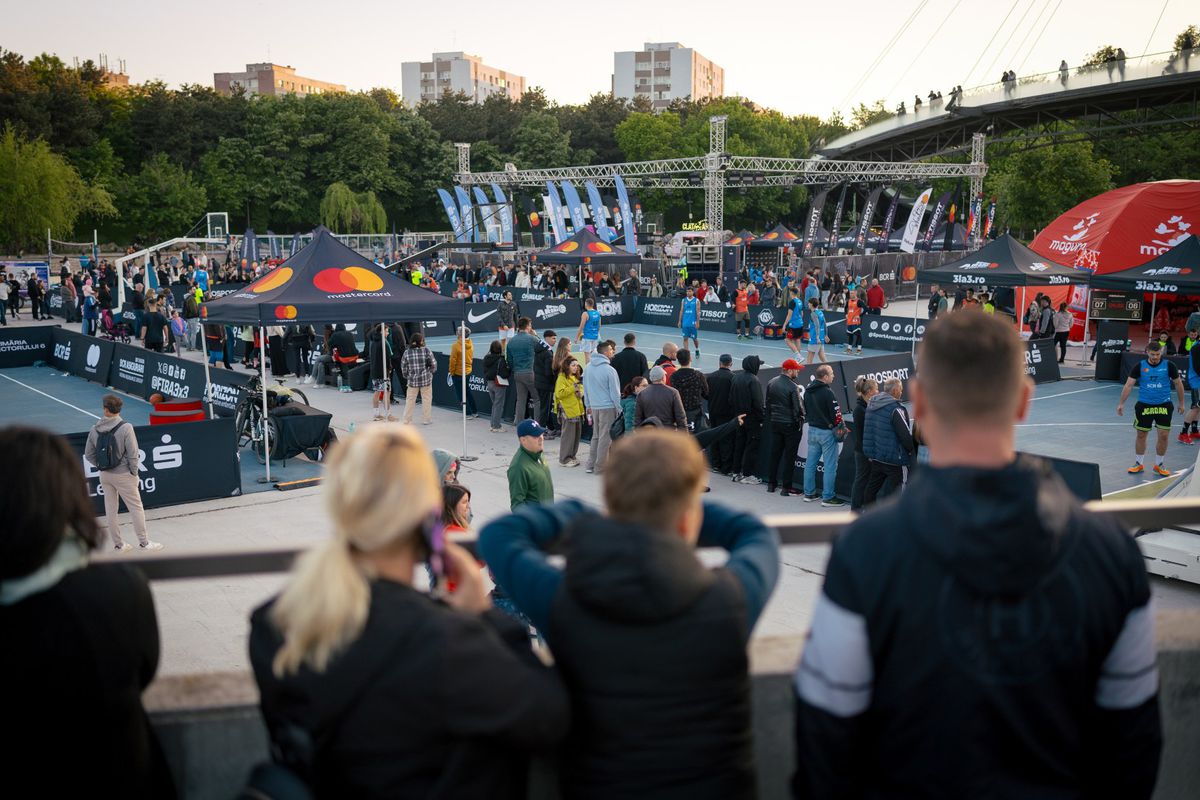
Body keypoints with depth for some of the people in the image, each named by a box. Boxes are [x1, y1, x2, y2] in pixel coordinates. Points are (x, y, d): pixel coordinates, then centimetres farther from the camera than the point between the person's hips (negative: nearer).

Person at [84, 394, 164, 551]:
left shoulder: (94, 430, -4)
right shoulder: (125, 428, -17)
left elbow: (88, 455, 2)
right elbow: (133, 454, -16)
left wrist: (101, 467, 12)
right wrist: (134, 472, -3)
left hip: (105, 475, 5)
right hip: (123, 475, -5)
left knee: (110, 510, 14)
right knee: (136, 508, 7)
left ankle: (117, 544, 23)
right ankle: (144, 542, 12)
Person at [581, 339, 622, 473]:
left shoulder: (588, 368, 4)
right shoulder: (609, 370, -15)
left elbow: (585, 389, 12)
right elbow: (615, 392, -10)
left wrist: (588, 406, 21)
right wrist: (619, 409, -1)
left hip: (594, 407, 6)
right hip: (608, 407, -6)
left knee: (596, 436, 17)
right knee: (605, 437, 2)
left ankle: (591, 465, 19)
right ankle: (600, 467, 7)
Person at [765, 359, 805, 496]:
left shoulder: (771, 383, 1)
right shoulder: (793, 387, -20)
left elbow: (768, 403, 10)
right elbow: (799, 409, -20)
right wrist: (801, 395, -2)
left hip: (775, 423, 6)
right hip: (791, 425, -6)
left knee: (774, 453, 15)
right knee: (789, 456, 2)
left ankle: (771, 484, 22)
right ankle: (786, 488, 5)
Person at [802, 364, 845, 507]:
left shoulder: (808, 391, 5)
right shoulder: (827, 392, -20)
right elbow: (836, 414, -20)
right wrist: (840, 428, -4)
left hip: (812, 429, 8)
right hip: (827, 431, -8)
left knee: (810, 462, 14)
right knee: (830, 466, -1)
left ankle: (809, 493, 22)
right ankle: (828, 497, 2)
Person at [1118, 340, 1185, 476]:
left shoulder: (1168, 365, -4)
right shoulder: (1140, 366, -5)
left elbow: (1178, 384, 7)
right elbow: (1129, 385, -3)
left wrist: (1181, 403, 11)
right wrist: (1121, 403, -6)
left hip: (1163, 405, 0)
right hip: (1144, 405, 0)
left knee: (1164, 436, -2)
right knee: (1141, 435, 6)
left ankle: (1158, 465, 14)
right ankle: (1139, 464, 21)